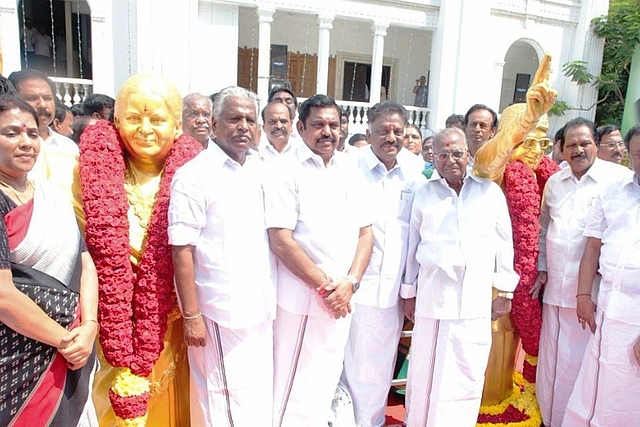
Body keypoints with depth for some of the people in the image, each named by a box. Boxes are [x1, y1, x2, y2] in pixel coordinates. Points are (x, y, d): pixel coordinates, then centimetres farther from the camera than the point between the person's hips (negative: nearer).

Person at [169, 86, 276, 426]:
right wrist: (191, 315, -13)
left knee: (260, 397, 18)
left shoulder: (262, 171, 7)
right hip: (221, 311, -5)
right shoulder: (194, 174, -10)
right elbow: (182, 250, -12)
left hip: (262, 308, 6)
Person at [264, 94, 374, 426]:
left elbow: (366, 232, 7)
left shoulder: (350, 171, 8)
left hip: (342, 299, 5)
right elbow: (281, 240, -14)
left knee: (326, 381, 16)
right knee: (294, 386, 9)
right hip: (302, 299, -4)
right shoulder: (286, 172, -7)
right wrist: (325, 286, -13)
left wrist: (350, 283, -6)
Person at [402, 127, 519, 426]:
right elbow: (412, 245, 9)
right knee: (425, 371, 11)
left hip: (476, 298, 0)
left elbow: (504, 243, 8)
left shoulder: (490, 191, 5)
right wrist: (408, 293, 10)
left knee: (467, 375, 6)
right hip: (432, 295, 1)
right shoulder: (424, 194, 6)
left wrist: (505, 291, 7)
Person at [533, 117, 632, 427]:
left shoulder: (618, 178, -7)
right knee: (551, 359, 14)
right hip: (555, 286, 5)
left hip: (593, 290, -4)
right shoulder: (554, 182, 9)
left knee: (581, 360, 5)